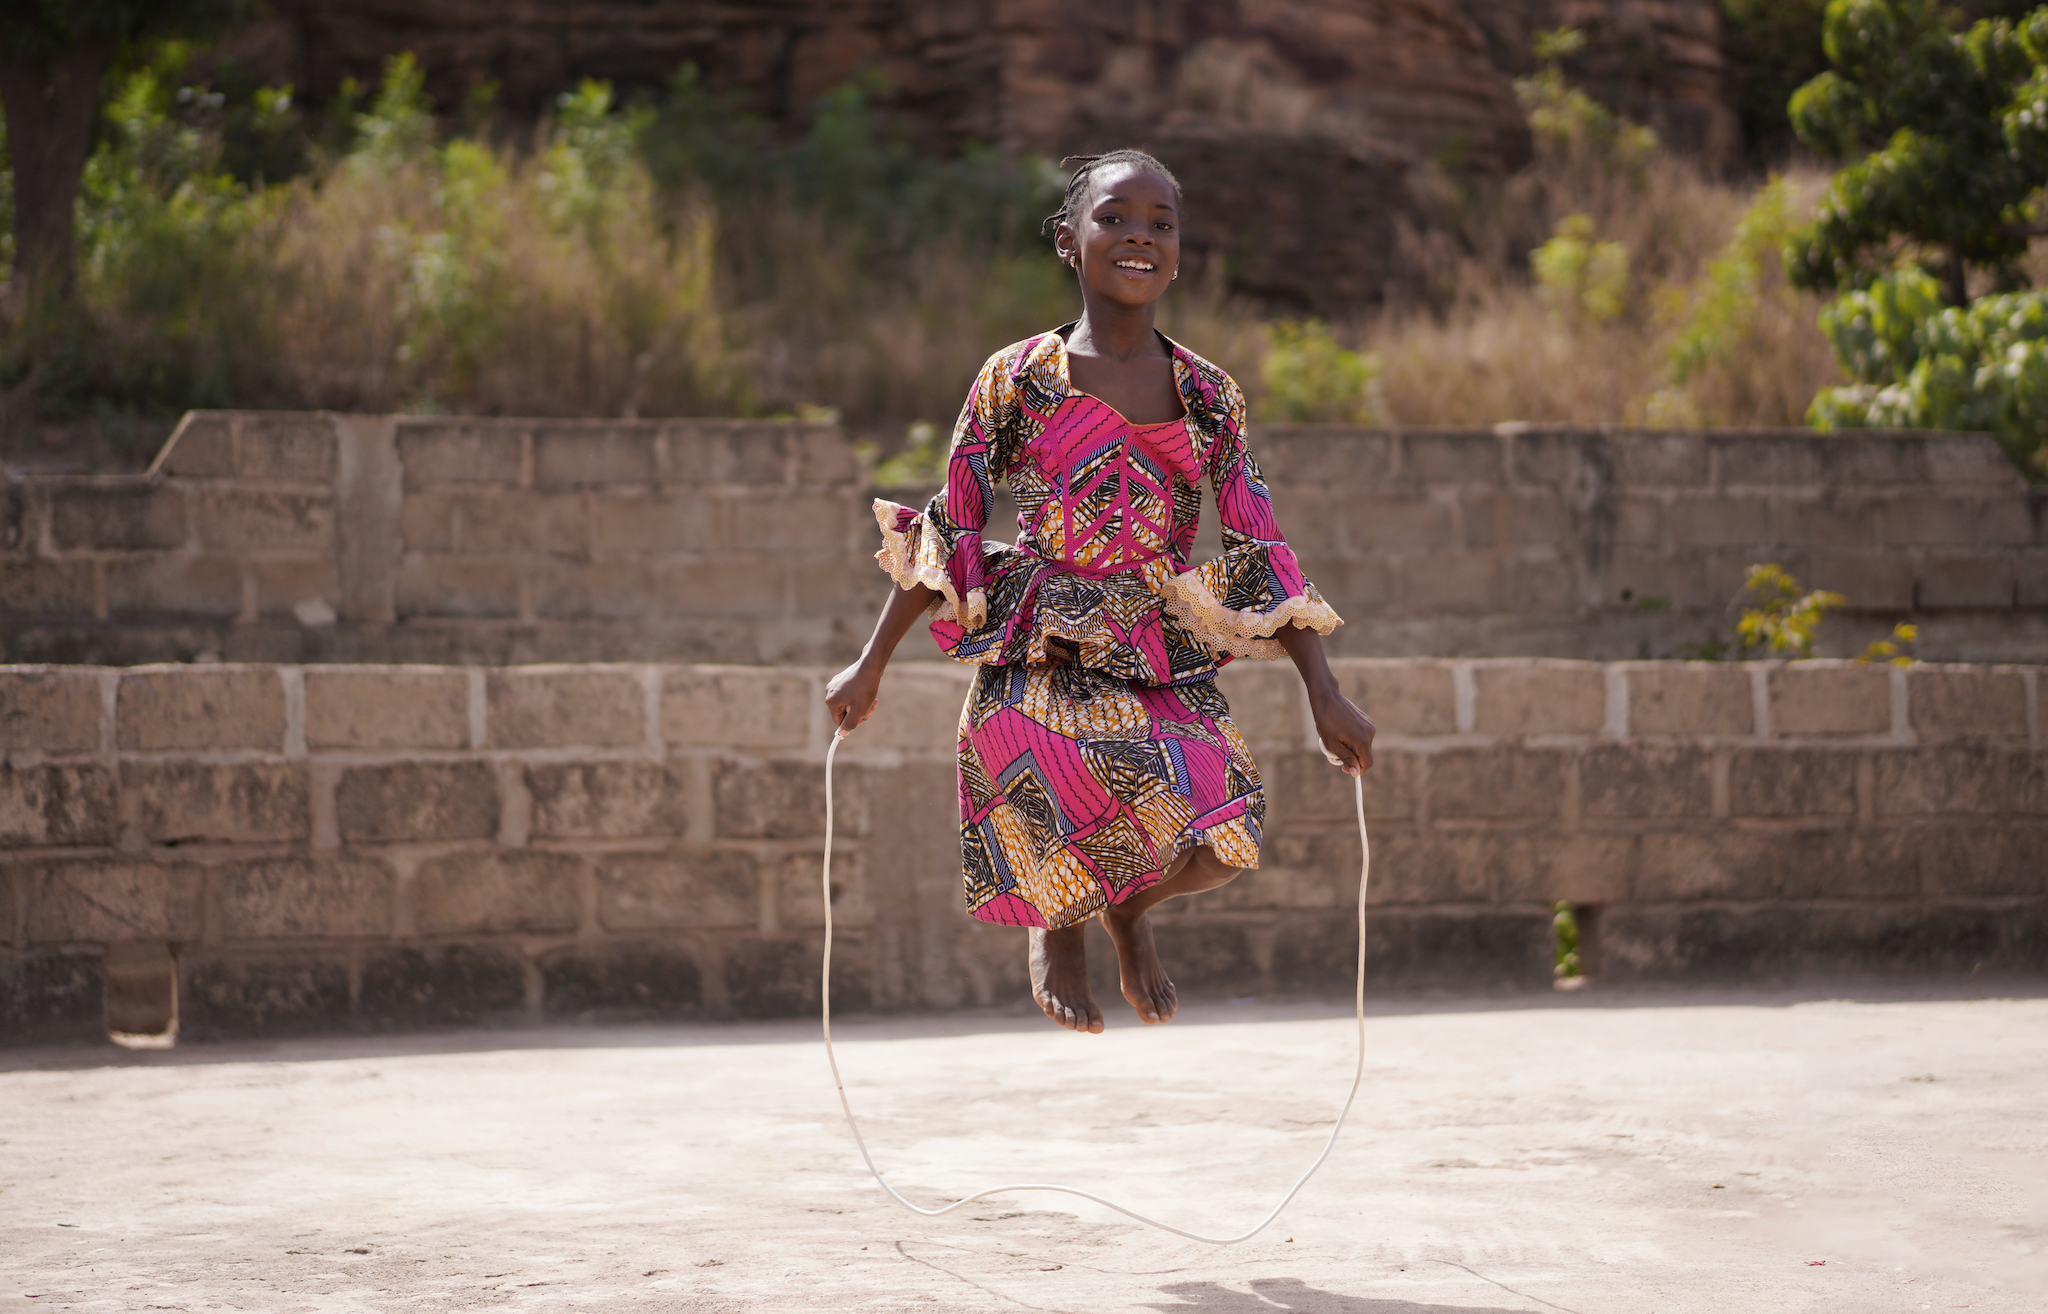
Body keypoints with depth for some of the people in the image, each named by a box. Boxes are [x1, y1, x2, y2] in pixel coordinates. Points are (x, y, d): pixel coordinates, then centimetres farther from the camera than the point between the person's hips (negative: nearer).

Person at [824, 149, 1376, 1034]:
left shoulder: (1208, 395, 7)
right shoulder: (1019, 379, 0)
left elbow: (1261, 554, 7)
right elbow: (949, 531, 6)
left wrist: (1325, 694, 1)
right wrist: (870, 667, 5)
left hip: (1165, 658, 3)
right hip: (1043, 655, -2)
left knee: (1217, 843, -17)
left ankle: (1130, 909, 21)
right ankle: (1059, 927, 20)